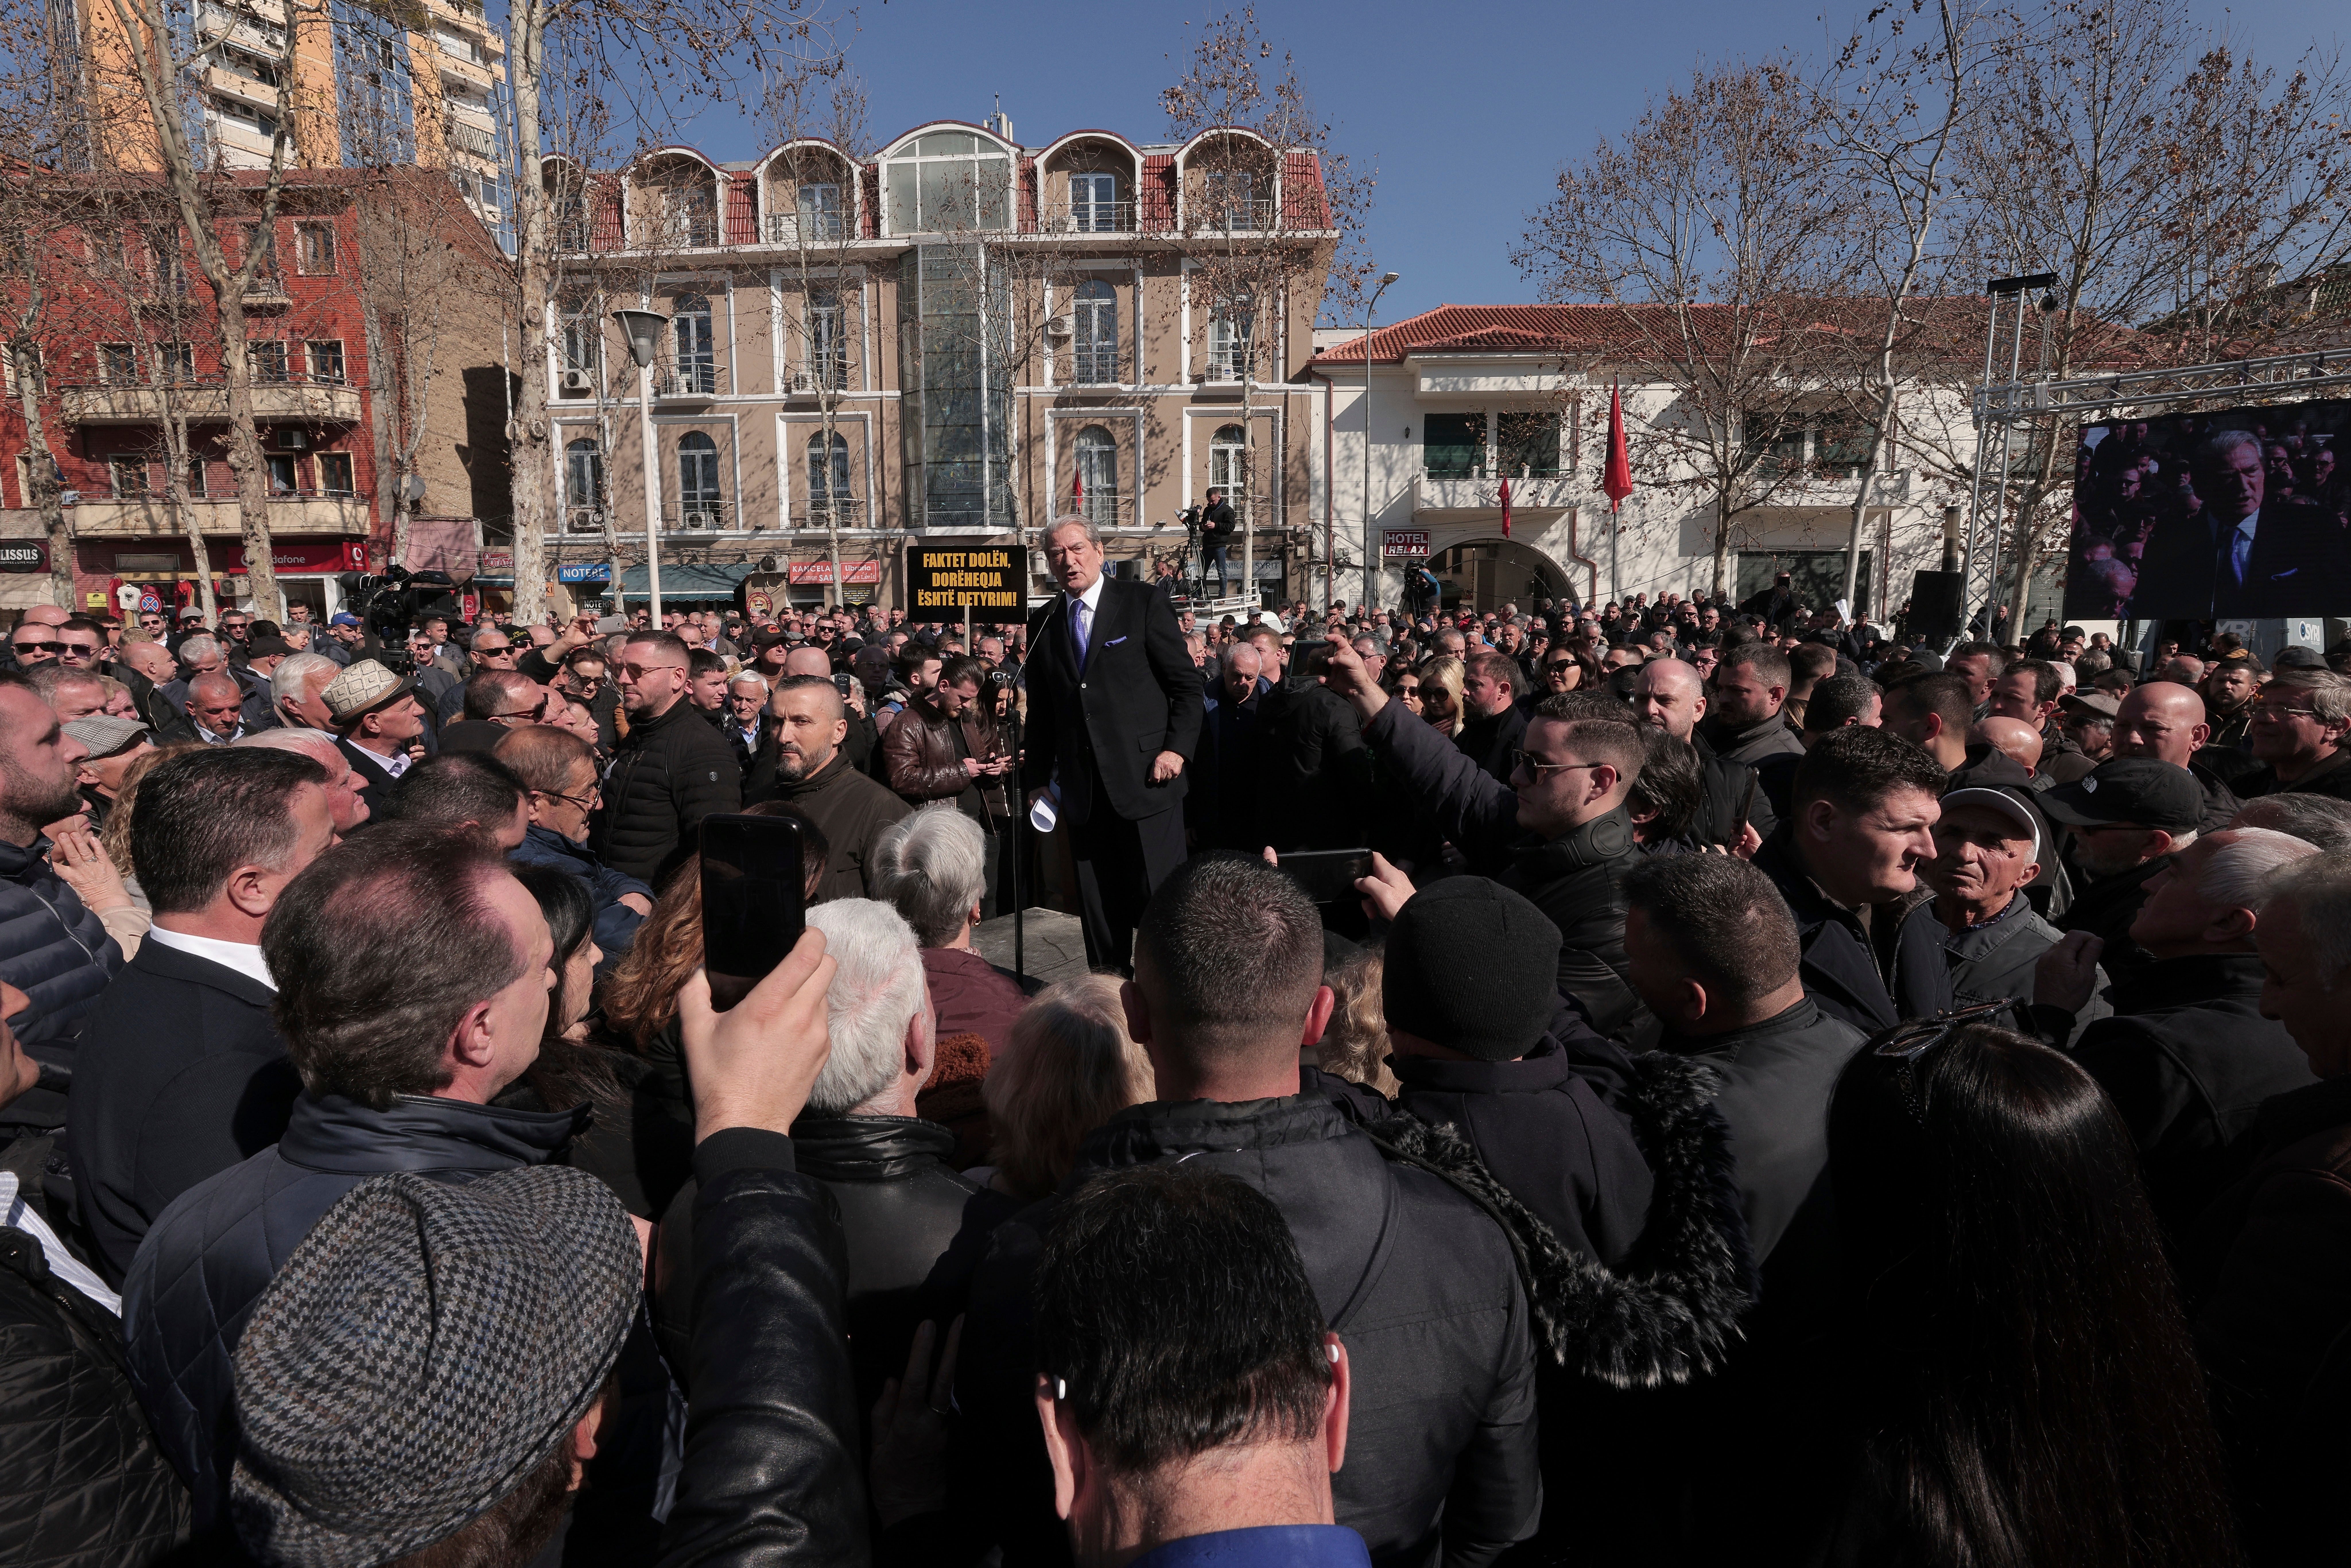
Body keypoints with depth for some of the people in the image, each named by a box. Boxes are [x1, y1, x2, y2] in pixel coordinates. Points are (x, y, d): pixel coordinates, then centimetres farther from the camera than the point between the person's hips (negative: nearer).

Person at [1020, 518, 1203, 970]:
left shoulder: (1145, 603, 2)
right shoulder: (1042, 625, 13)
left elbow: (1187, 686, 0)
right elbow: (1040, 713, 18)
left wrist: (1178, 748, -12)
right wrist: (1037, 780, 13)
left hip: (1146, 780, -4)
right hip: (1083, 793, 4)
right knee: (1098, 911, 8)